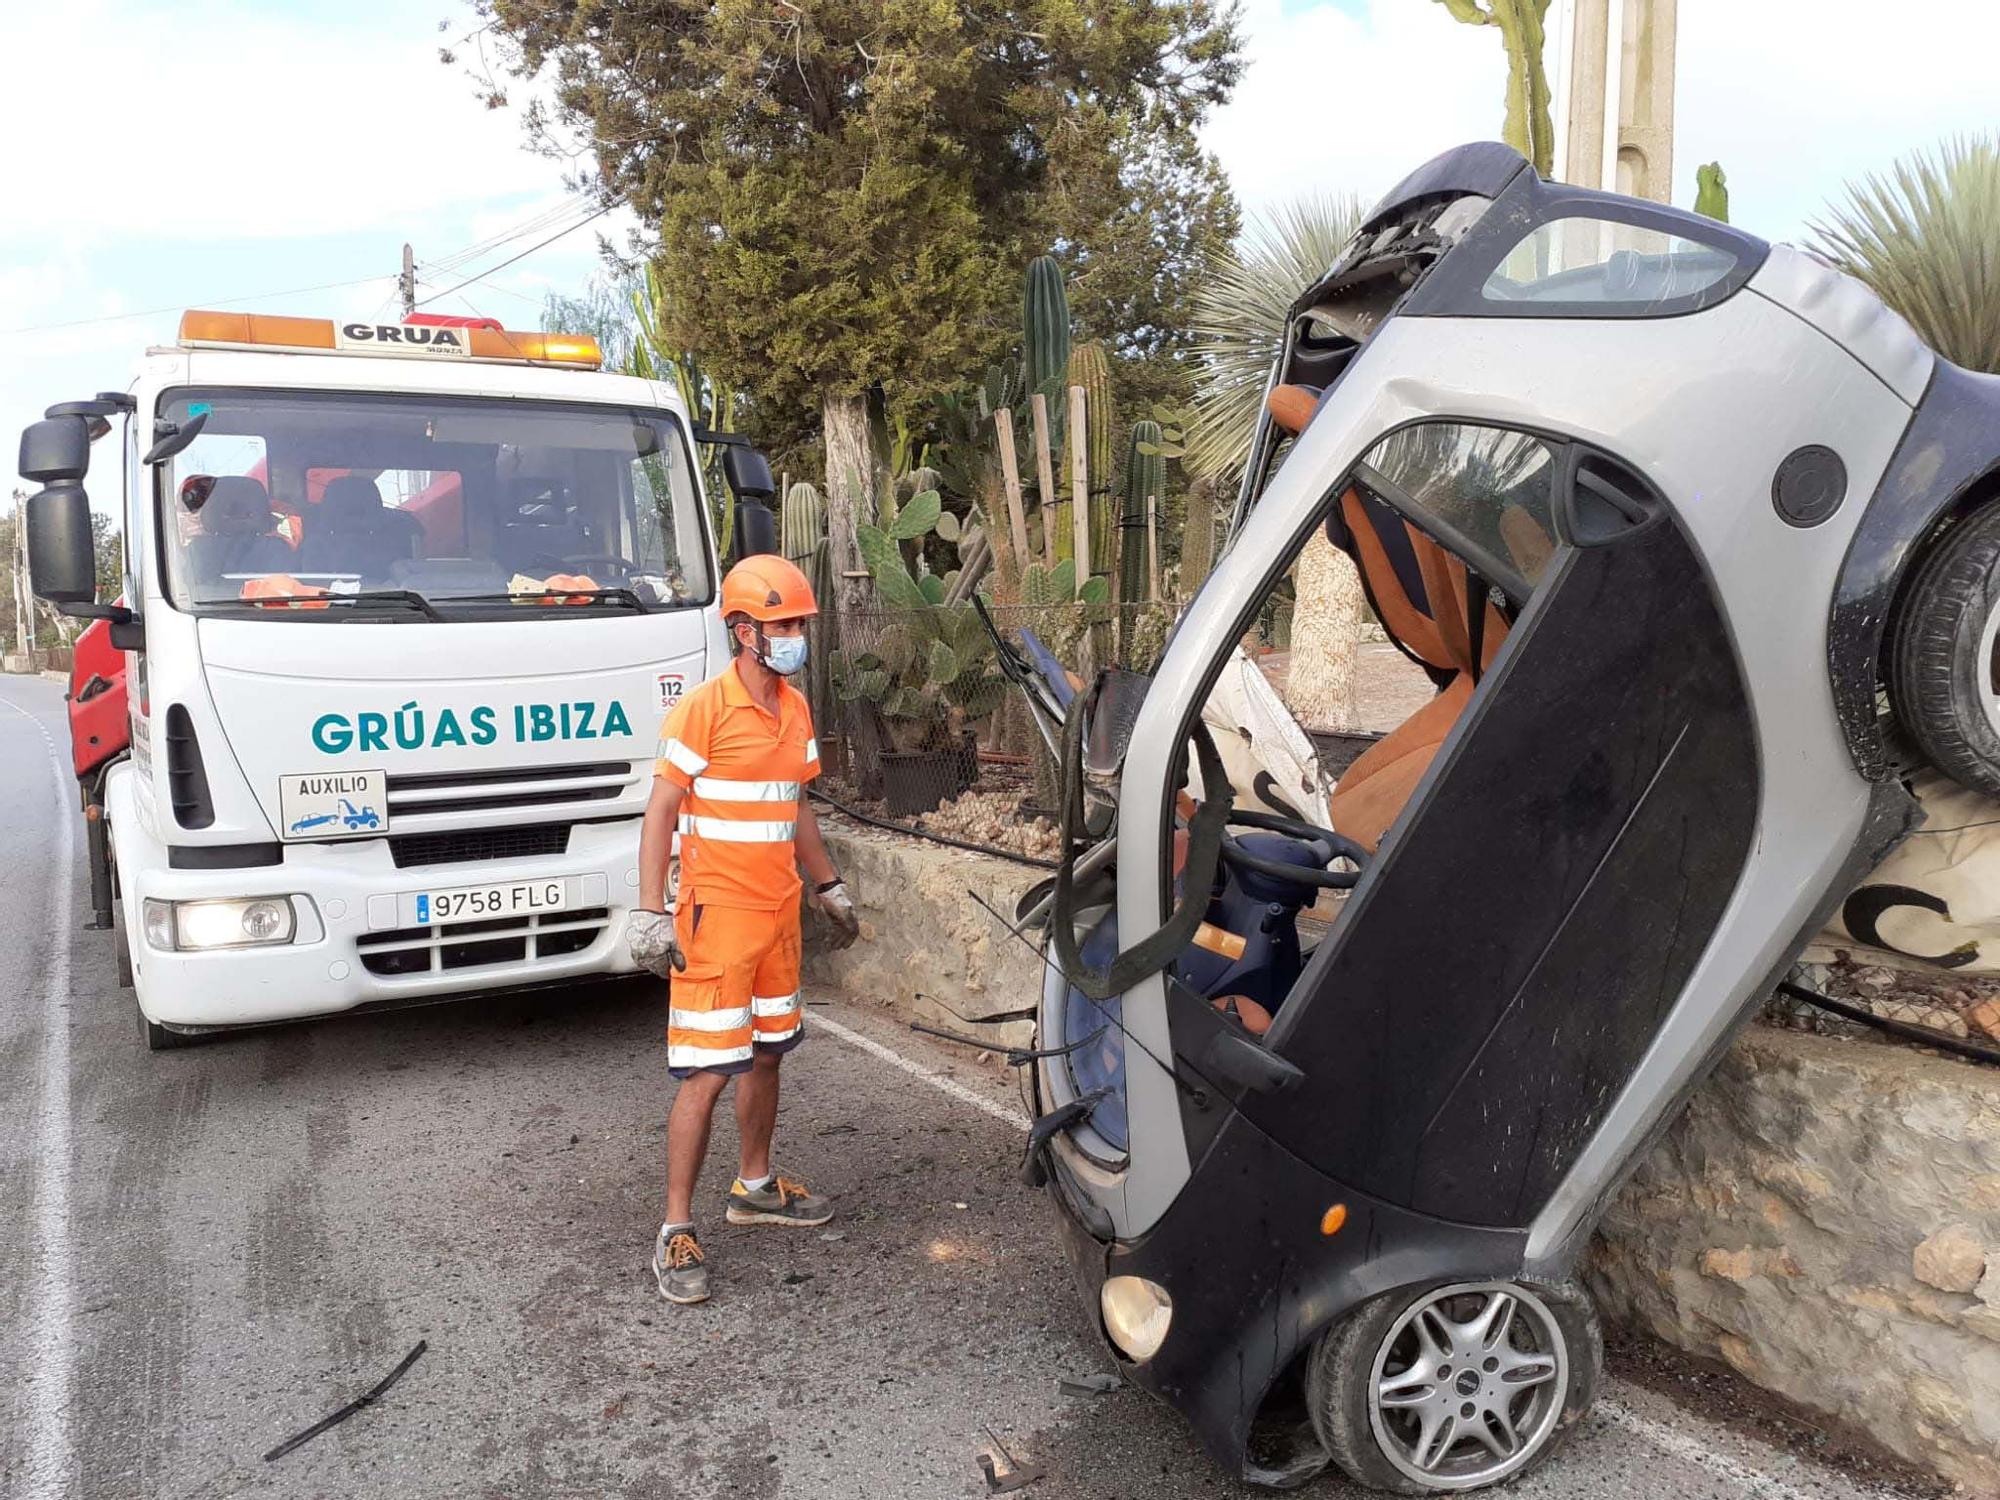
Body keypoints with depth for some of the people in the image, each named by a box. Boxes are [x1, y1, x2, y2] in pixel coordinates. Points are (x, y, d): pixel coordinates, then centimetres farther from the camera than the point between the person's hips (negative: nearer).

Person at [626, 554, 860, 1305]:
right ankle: (676, 1230, 7)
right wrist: (650, 913, -17)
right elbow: (660, 815, -12)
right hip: (716, 915, -7)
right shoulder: (703, 710, -14)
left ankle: (754, 1186, 36)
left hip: (778, 913, 7)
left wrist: (828, 887, 22)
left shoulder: (796, 709, 9)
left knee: (766, 1053, 18)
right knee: (707, 1073, -5)